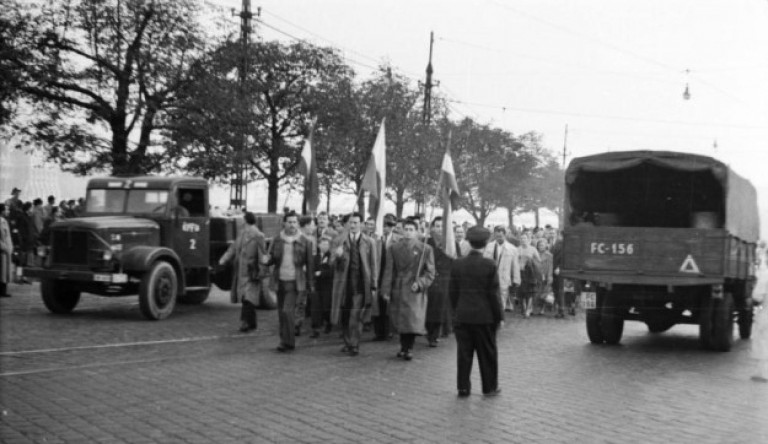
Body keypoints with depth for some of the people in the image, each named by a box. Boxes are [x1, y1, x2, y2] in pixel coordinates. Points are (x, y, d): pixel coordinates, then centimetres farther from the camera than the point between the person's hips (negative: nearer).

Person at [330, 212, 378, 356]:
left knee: (356, 318, -7)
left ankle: (354, 345, 7)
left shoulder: (369, 242, 1)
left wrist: (373, 286, -3)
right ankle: (348, 343, 27)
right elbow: (333, 263, 5)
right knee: (343, 317, 9)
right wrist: (337, 256, -18)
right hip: (344, 284, 3)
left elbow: (374, 265, 1)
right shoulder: (341, 242, 7)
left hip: (361, 285, -3)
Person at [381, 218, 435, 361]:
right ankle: (403, 347, 21)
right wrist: (386, 290, -3)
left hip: (415, 291, -2)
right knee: (400, 321, 8)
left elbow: (430, 273, 1)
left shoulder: (425, 249, 1)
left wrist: (420, 283, -15)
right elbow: (389, 271, 5)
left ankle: (409, 348, 3)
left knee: (413, 321, -8)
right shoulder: (394, 249, 7)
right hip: (398, 291, 2)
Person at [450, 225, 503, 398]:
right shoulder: (489, 265, -11)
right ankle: (490, 387, 18)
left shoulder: (457, 264, -2)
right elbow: (493, 293, -10)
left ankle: (463, 387, 14)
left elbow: (453, 291, 3)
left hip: (463, 315, 3)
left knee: (464, 353, 9)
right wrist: (499, 316, -1)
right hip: (485, 316, -3)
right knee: (487, 353, 10)